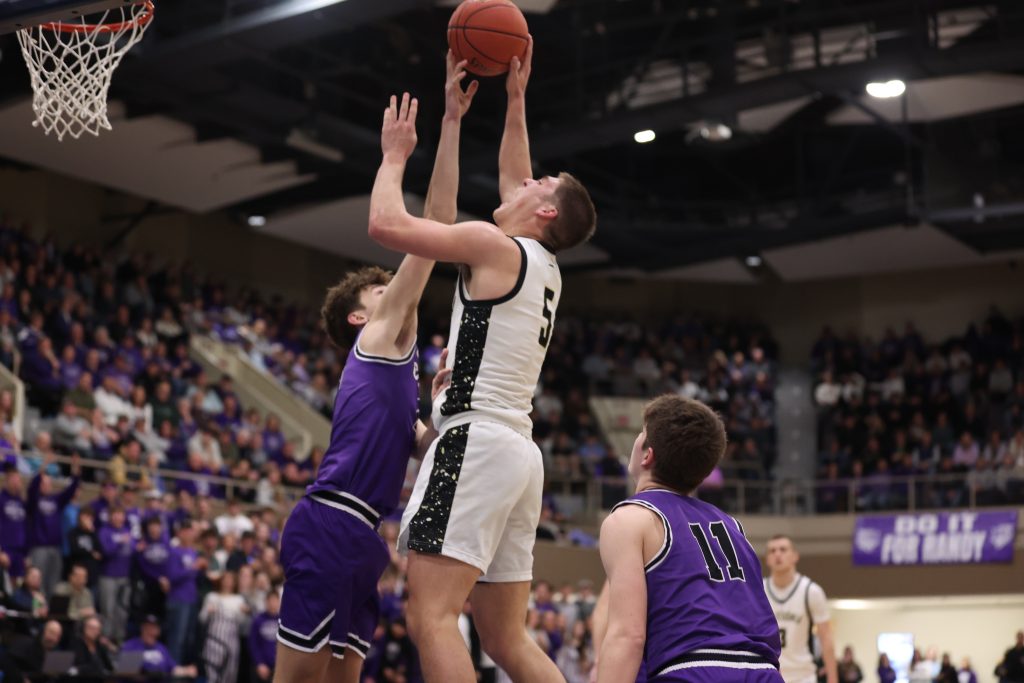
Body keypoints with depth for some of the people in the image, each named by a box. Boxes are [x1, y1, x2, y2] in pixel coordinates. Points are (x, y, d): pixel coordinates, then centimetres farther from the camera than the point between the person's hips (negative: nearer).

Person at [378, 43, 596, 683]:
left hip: (477, 441, -9)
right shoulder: (545, 268, 20)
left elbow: (387, 223, -8)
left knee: (432, 616, -18)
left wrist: (395, 156, 9)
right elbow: (512, 184, 37)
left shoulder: (495, 246, -4)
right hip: (519, 451, 9)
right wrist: (516, 98, 40)